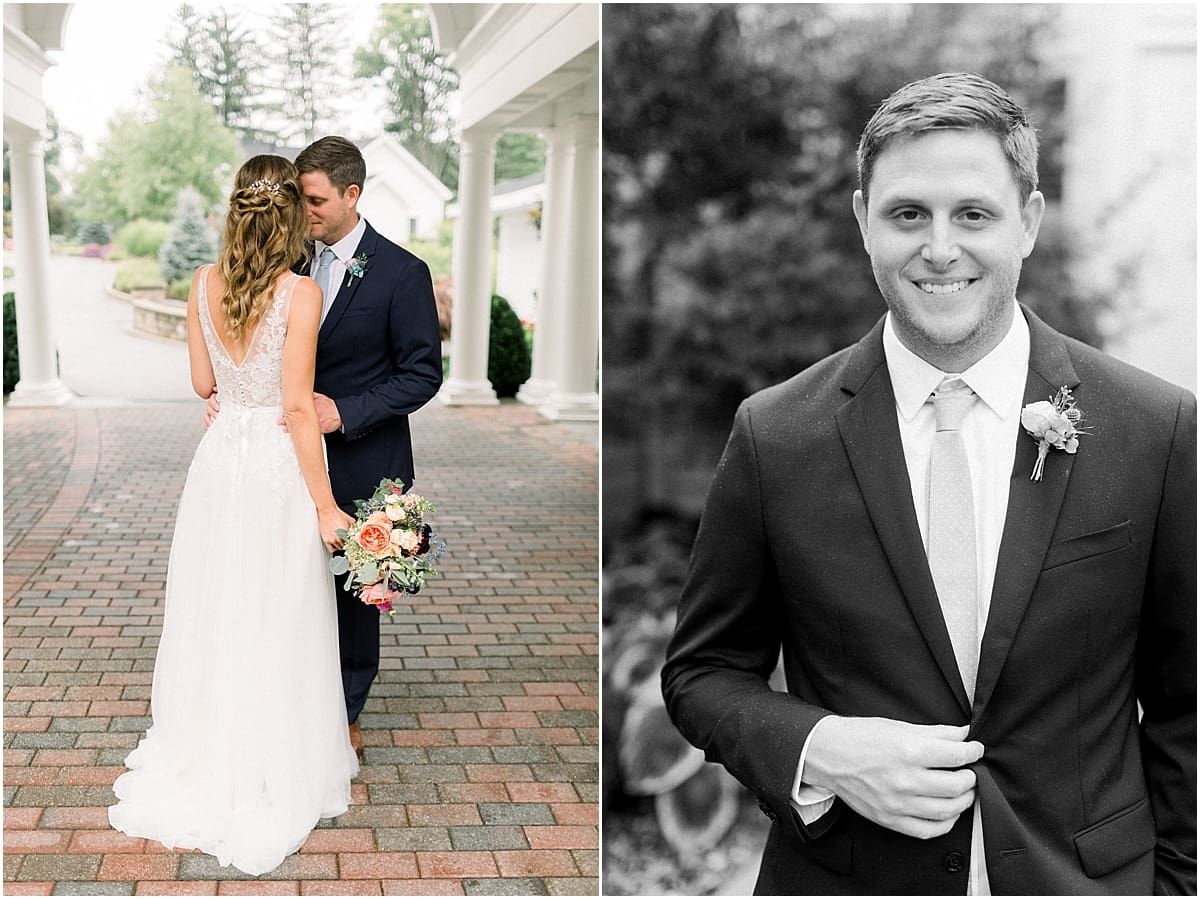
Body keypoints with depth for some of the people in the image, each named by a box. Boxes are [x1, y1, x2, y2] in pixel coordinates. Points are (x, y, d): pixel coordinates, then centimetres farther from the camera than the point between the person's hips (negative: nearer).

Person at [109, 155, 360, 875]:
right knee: (276, 627, 8)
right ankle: (275, 780, 21)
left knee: (214, 618, 18)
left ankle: (205, 758, 35)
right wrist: (325, 505, -12)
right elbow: (298, 407, -18)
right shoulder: (301, 293, -18)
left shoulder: (204, 283, -2)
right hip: (278, 469, -5)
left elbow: (204, 383, 7)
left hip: (221, 458, 5)